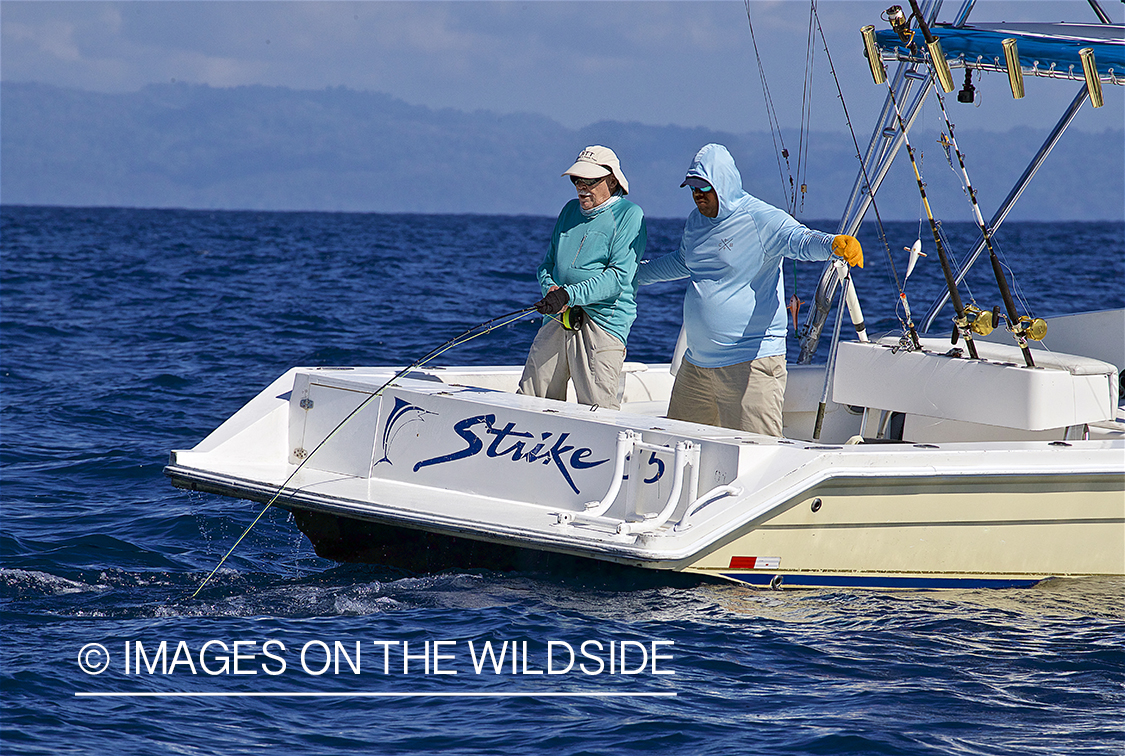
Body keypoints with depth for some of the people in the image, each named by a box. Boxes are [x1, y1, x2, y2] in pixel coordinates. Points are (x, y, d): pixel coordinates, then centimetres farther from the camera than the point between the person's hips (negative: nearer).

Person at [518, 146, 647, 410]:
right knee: (530, 399, 4)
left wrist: (571, 295, -24)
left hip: (602, 322, -7)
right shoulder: (571, 210, 17)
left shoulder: (629, 215, -4)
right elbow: (548, 262, 20)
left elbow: (619, 276, -14)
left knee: (597, 407, -13)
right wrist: (551, 289, -4)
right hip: (557, 319, 7)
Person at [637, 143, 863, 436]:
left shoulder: (762, 219, -11)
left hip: (750, 362, -8)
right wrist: (634, 273, 47)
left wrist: (834, 244, -52)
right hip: (697, 361, 8)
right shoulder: (696, 220, 14)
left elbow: (800, 240, -29)